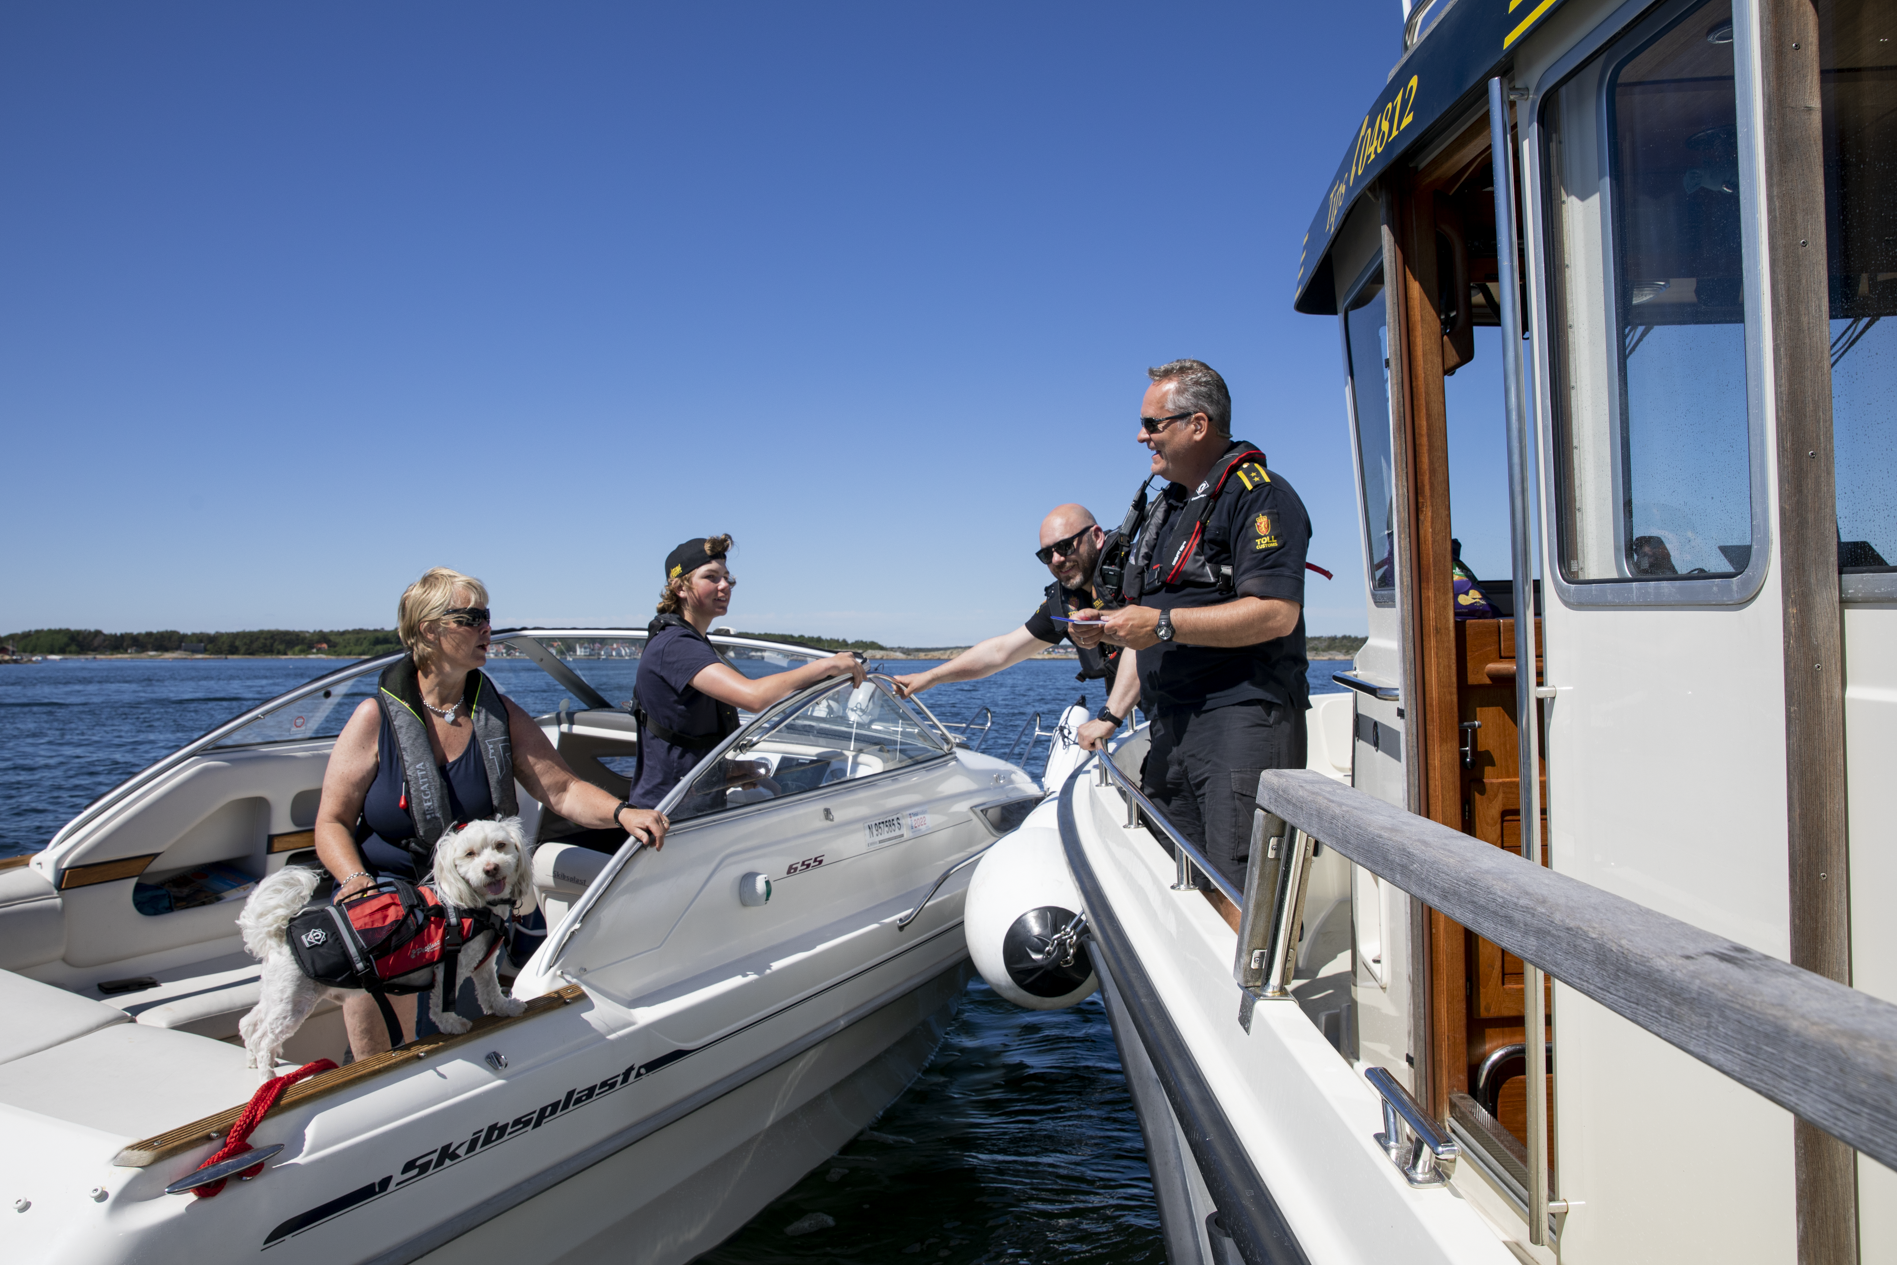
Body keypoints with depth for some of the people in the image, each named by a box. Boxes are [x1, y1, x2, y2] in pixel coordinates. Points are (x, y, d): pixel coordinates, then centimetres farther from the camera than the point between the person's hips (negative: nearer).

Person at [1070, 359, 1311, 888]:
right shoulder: (1166, 505, 21)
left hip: (1243, 720, -9)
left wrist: (1163, 625, -19)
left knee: (1242, 899, -9)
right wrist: (1109, 627, 8)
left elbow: (1276, 614, -21)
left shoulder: (1259, 496, -8)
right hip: (1173, 725, 9)